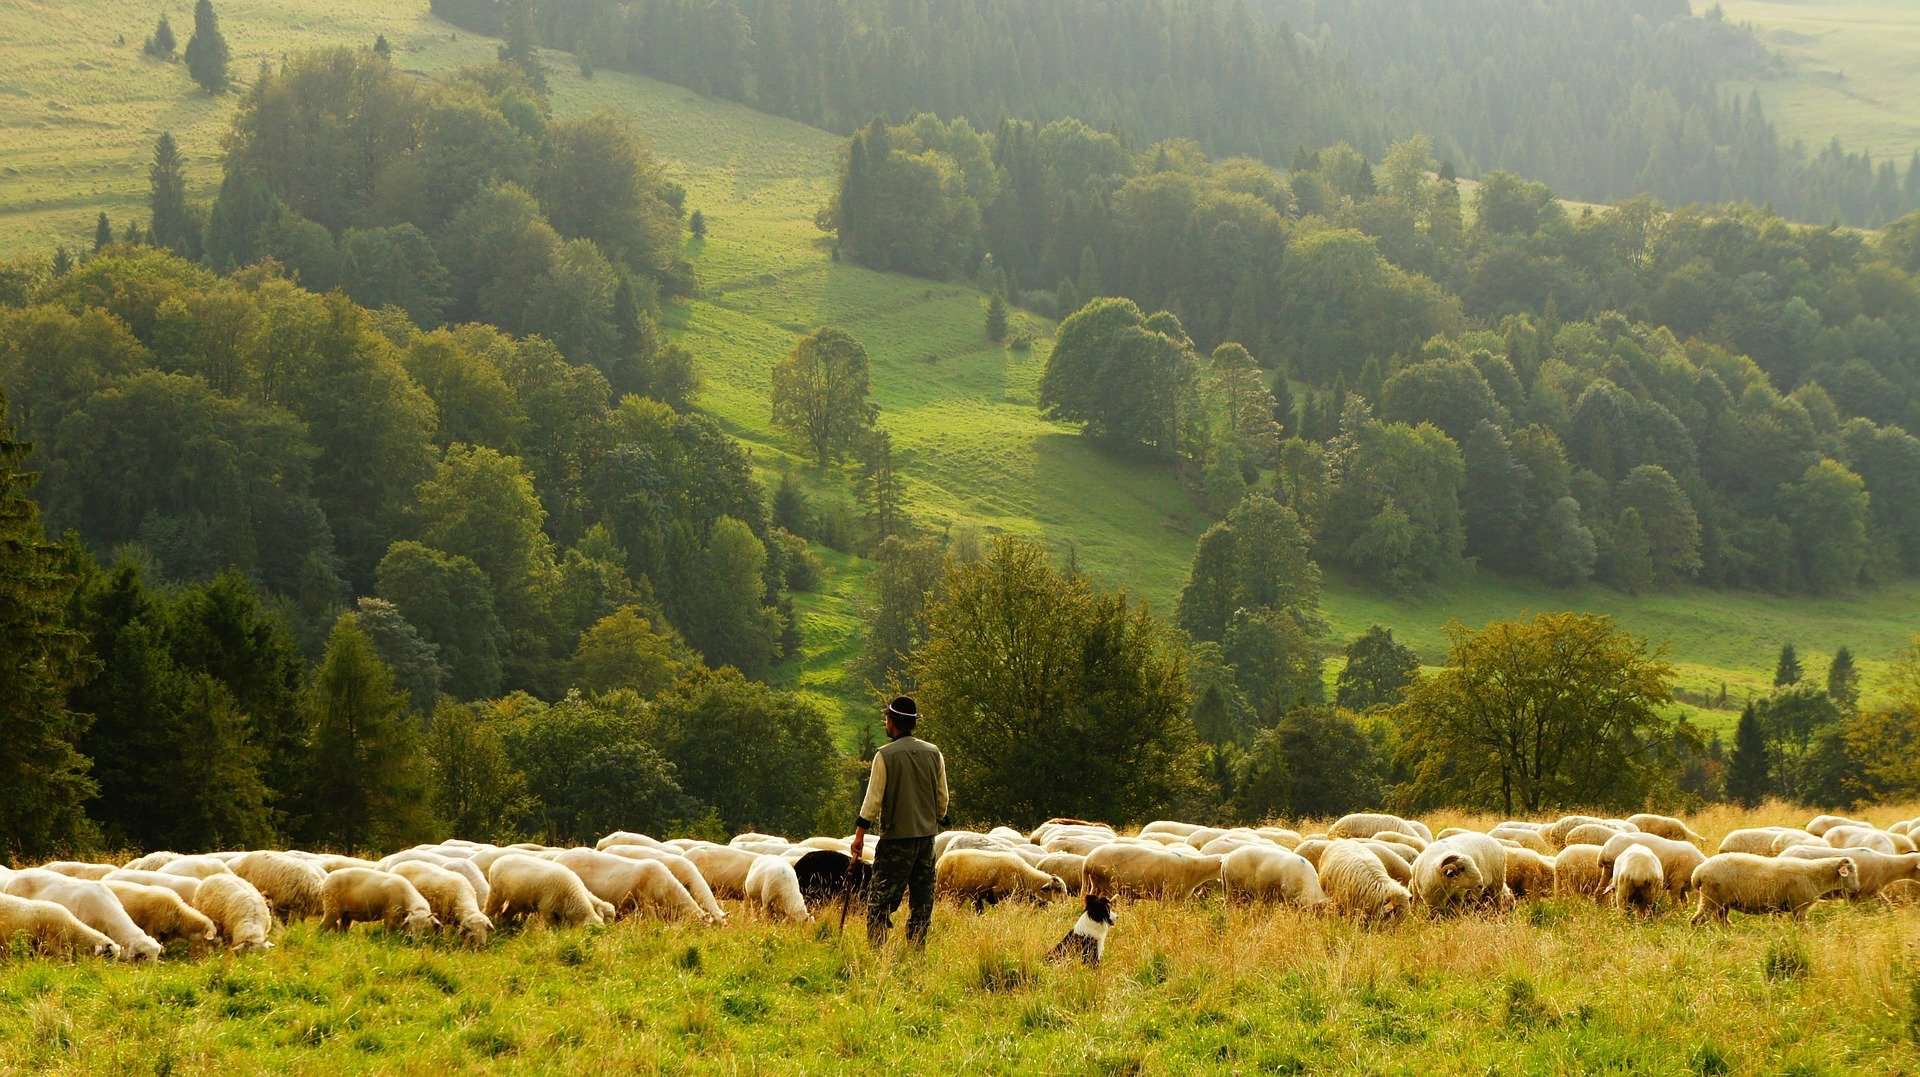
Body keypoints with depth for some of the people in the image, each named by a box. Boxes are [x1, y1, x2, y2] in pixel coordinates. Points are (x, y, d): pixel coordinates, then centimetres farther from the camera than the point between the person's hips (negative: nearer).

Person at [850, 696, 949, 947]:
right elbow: (942, 797, 10)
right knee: (922, 898, 11)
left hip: (896, 836, -5)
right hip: (927, 835, 5)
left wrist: (860, 833, -3)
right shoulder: (934, 754, 5)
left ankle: (877, 949, -9)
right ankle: (917, 950, 10)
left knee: (880, 898, -1)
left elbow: (873, 798, -9)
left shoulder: (885, 756, -9)